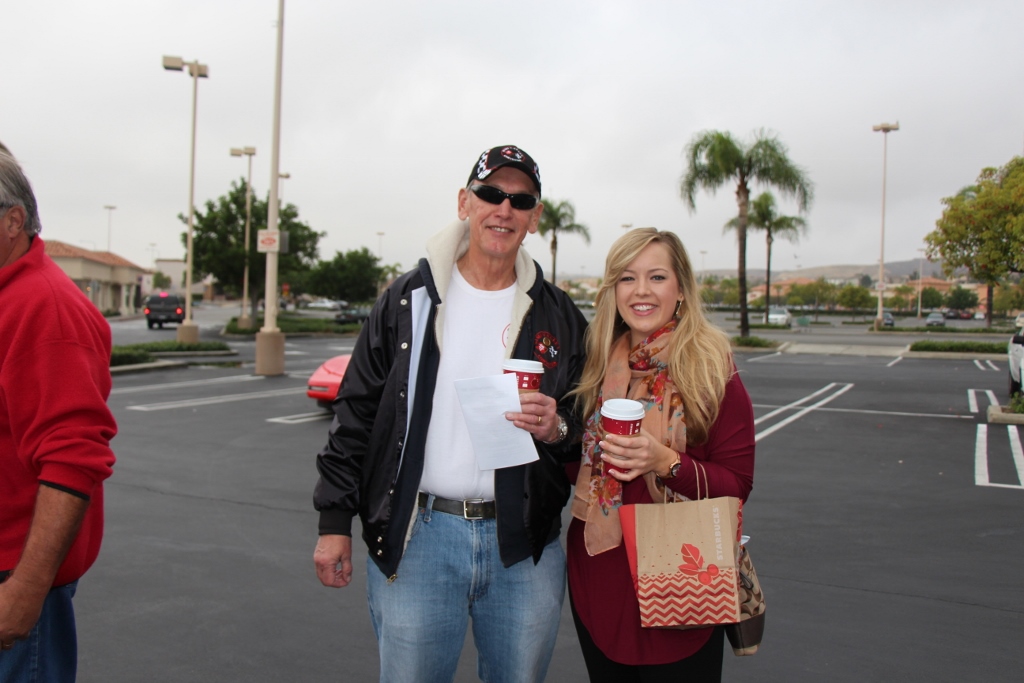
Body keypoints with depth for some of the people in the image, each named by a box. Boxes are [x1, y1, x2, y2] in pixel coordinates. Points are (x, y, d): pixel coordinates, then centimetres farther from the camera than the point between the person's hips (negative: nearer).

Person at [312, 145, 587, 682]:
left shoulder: (558, 316, 5)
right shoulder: (408, 300, 2)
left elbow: (589, 431, 9)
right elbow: (357, 412, 4)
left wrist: (557, 429, -14)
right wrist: (335, 520, 1)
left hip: (524, 546, 2)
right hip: (417, 538, -1)